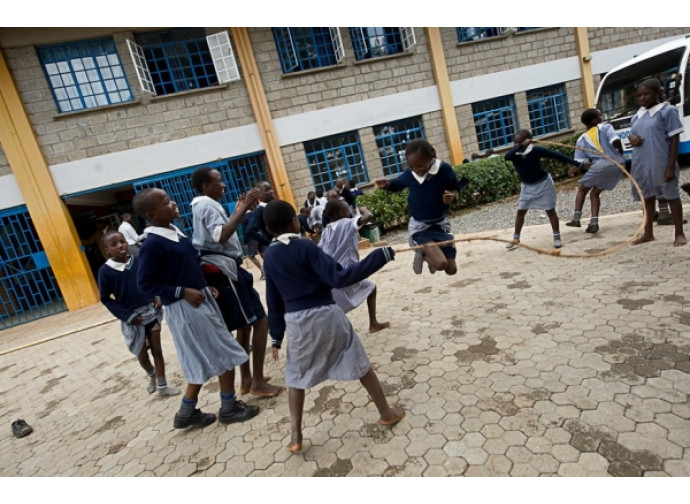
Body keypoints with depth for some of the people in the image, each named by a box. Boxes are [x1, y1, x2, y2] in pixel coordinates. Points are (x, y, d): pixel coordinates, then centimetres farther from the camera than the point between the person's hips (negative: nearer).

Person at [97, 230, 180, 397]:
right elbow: (105, 299, -5)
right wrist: (126, 316, -12)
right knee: (142, 354, 14)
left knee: (157, 349, 7)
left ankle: (162, 386, 21)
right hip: (132, 317, -1)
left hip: (151, 311, 1)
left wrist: (158, 296, -8)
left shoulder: (139, 261, -6)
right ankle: (152, 375, 46)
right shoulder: (105, 271, -11)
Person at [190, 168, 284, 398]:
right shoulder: (207, 206, -14)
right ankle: (258, 382, 0)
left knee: (245, 325, 17)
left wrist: (238, 210, 19)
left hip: (221, 270, 11)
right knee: (260, 321, -6)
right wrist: (244, 208, -29)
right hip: (223, 270, -11)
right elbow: (221, 236, -31)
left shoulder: (205, 205, 19)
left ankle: (246, 379, 26)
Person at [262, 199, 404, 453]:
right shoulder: (306, 247, -13)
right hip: (325, 315, -3)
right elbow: (339, 278, -23)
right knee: (360, 364, 14)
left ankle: (295, 437, 23)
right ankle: (387, 413, 30)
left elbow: (273, 301, 8)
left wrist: (276, 336, 16)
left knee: (296, 376, 22)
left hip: (295, 321, 4)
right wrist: (381, 255, -23)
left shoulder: (269, 256, 3)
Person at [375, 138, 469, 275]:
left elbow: (457, 189, 0)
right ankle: (423, 255, 11)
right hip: (419, 227, -2)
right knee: (441, 263, -23)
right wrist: (386, 184, -11)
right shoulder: (408, 174, -10)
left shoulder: (444, 169, -15)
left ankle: (427, 254, 35)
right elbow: (397, 184, 11)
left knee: (451, 269, 6)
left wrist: (452, 197, -22)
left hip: (440, 224, 2)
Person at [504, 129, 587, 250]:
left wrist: (579, 164, -17)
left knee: (550, 210, 2)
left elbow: (556, 155, -18)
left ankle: (557, 237, 11)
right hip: (527, 186, 4)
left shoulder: (536, 150, -20)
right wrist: (521, 145, -39)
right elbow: (506, 157, -33)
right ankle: (516, 238, 14)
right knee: (520, 211, 5)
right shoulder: (515, 154, -10)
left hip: (543, 183, -4)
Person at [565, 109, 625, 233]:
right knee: (595, 193, 14)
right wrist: (621, 153, 9)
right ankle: (594, 223, 4)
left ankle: (576, 218, 10)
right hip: (617, 164, 2)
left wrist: (572, 171, 26)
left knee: (582, 189, 19)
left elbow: (579, 161, 7)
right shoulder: (605, 127, 8)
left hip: (601, 165, -2)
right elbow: (616, 141, -9)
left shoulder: (582, 139, 10)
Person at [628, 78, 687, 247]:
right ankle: (648, 233, 26)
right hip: (642, 165, 6)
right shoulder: (637, 116, 11)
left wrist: (671, 166, -16)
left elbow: (674, 140, -10)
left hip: (661, 164, -6)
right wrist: (631, 137, -5)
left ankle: (679, 234, 14)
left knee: (671, 196, 4)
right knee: (647, 197, 14)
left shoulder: (667, 111, -6)